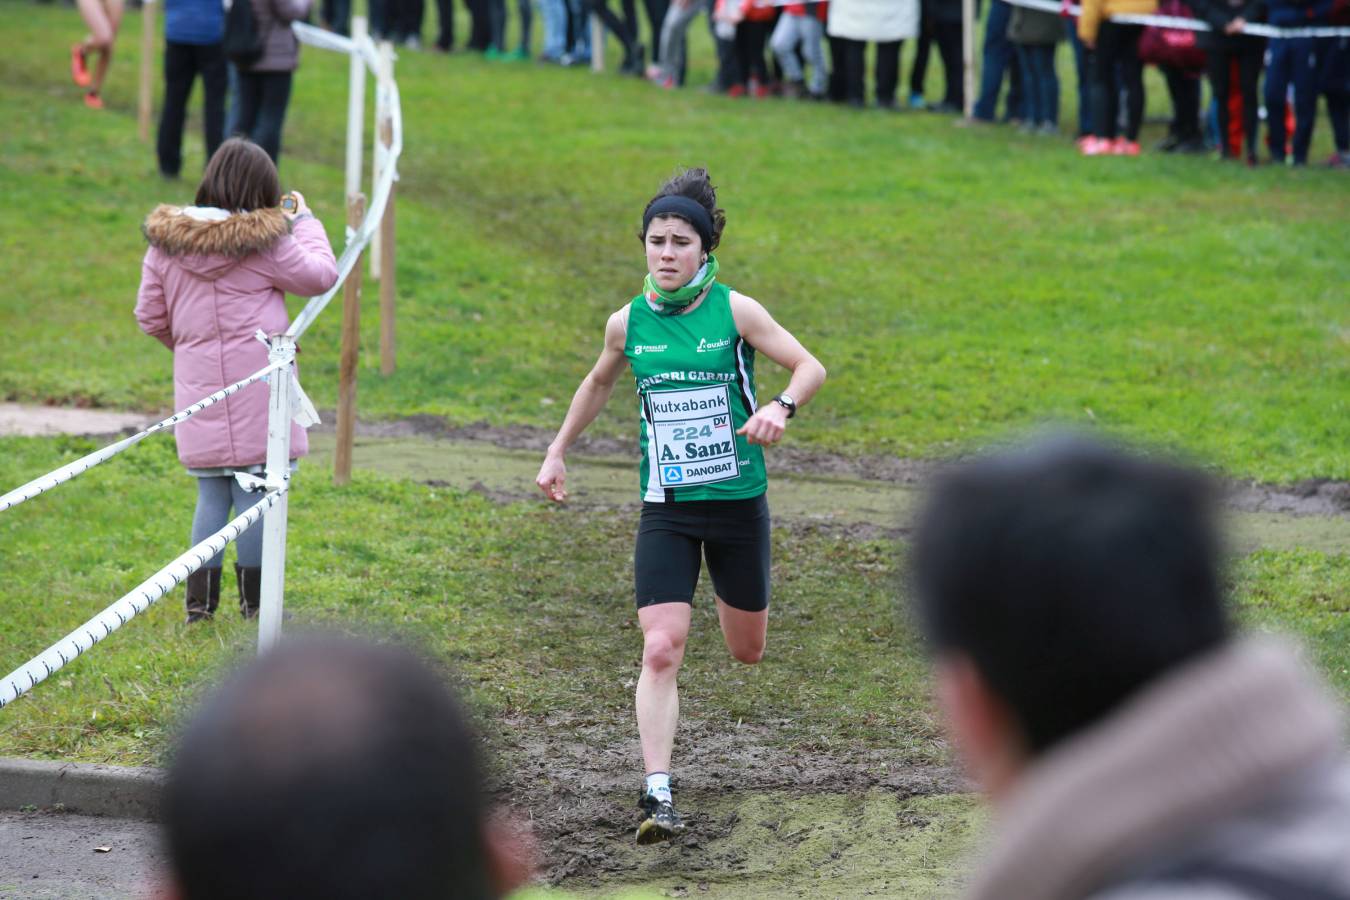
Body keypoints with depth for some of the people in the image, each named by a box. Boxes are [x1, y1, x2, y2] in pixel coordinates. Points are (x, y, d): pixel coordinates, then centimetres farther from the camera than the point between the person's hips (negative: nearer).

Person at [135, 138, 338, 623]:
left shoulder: (165, 242, 3)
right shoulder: (264, 242, -11)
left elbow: (150, 316, 9)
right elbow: (321, 275, 1)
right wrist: (305, 220, 13)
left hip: (199, 392, 4)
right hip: (258, 387, -4)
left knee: (211, 496, 12)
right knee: (256, 492, 4)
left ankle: (199, 600, 11)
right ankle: (254, 598, 9)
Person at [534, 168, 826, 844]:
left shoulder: (734, 311, -8)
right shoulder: (628, 323, -1)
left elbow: (811, 368, -4)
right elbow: (598, 384, 20)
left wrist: (781, 407, -24)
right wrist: (558, 451, 21)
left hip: (738, 505, 0)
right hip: (666, 510, 0)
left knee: (747, 651, 15)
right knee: (660, 649, -16)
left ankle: (732, 600, 53)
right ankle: (658, 795, -16)